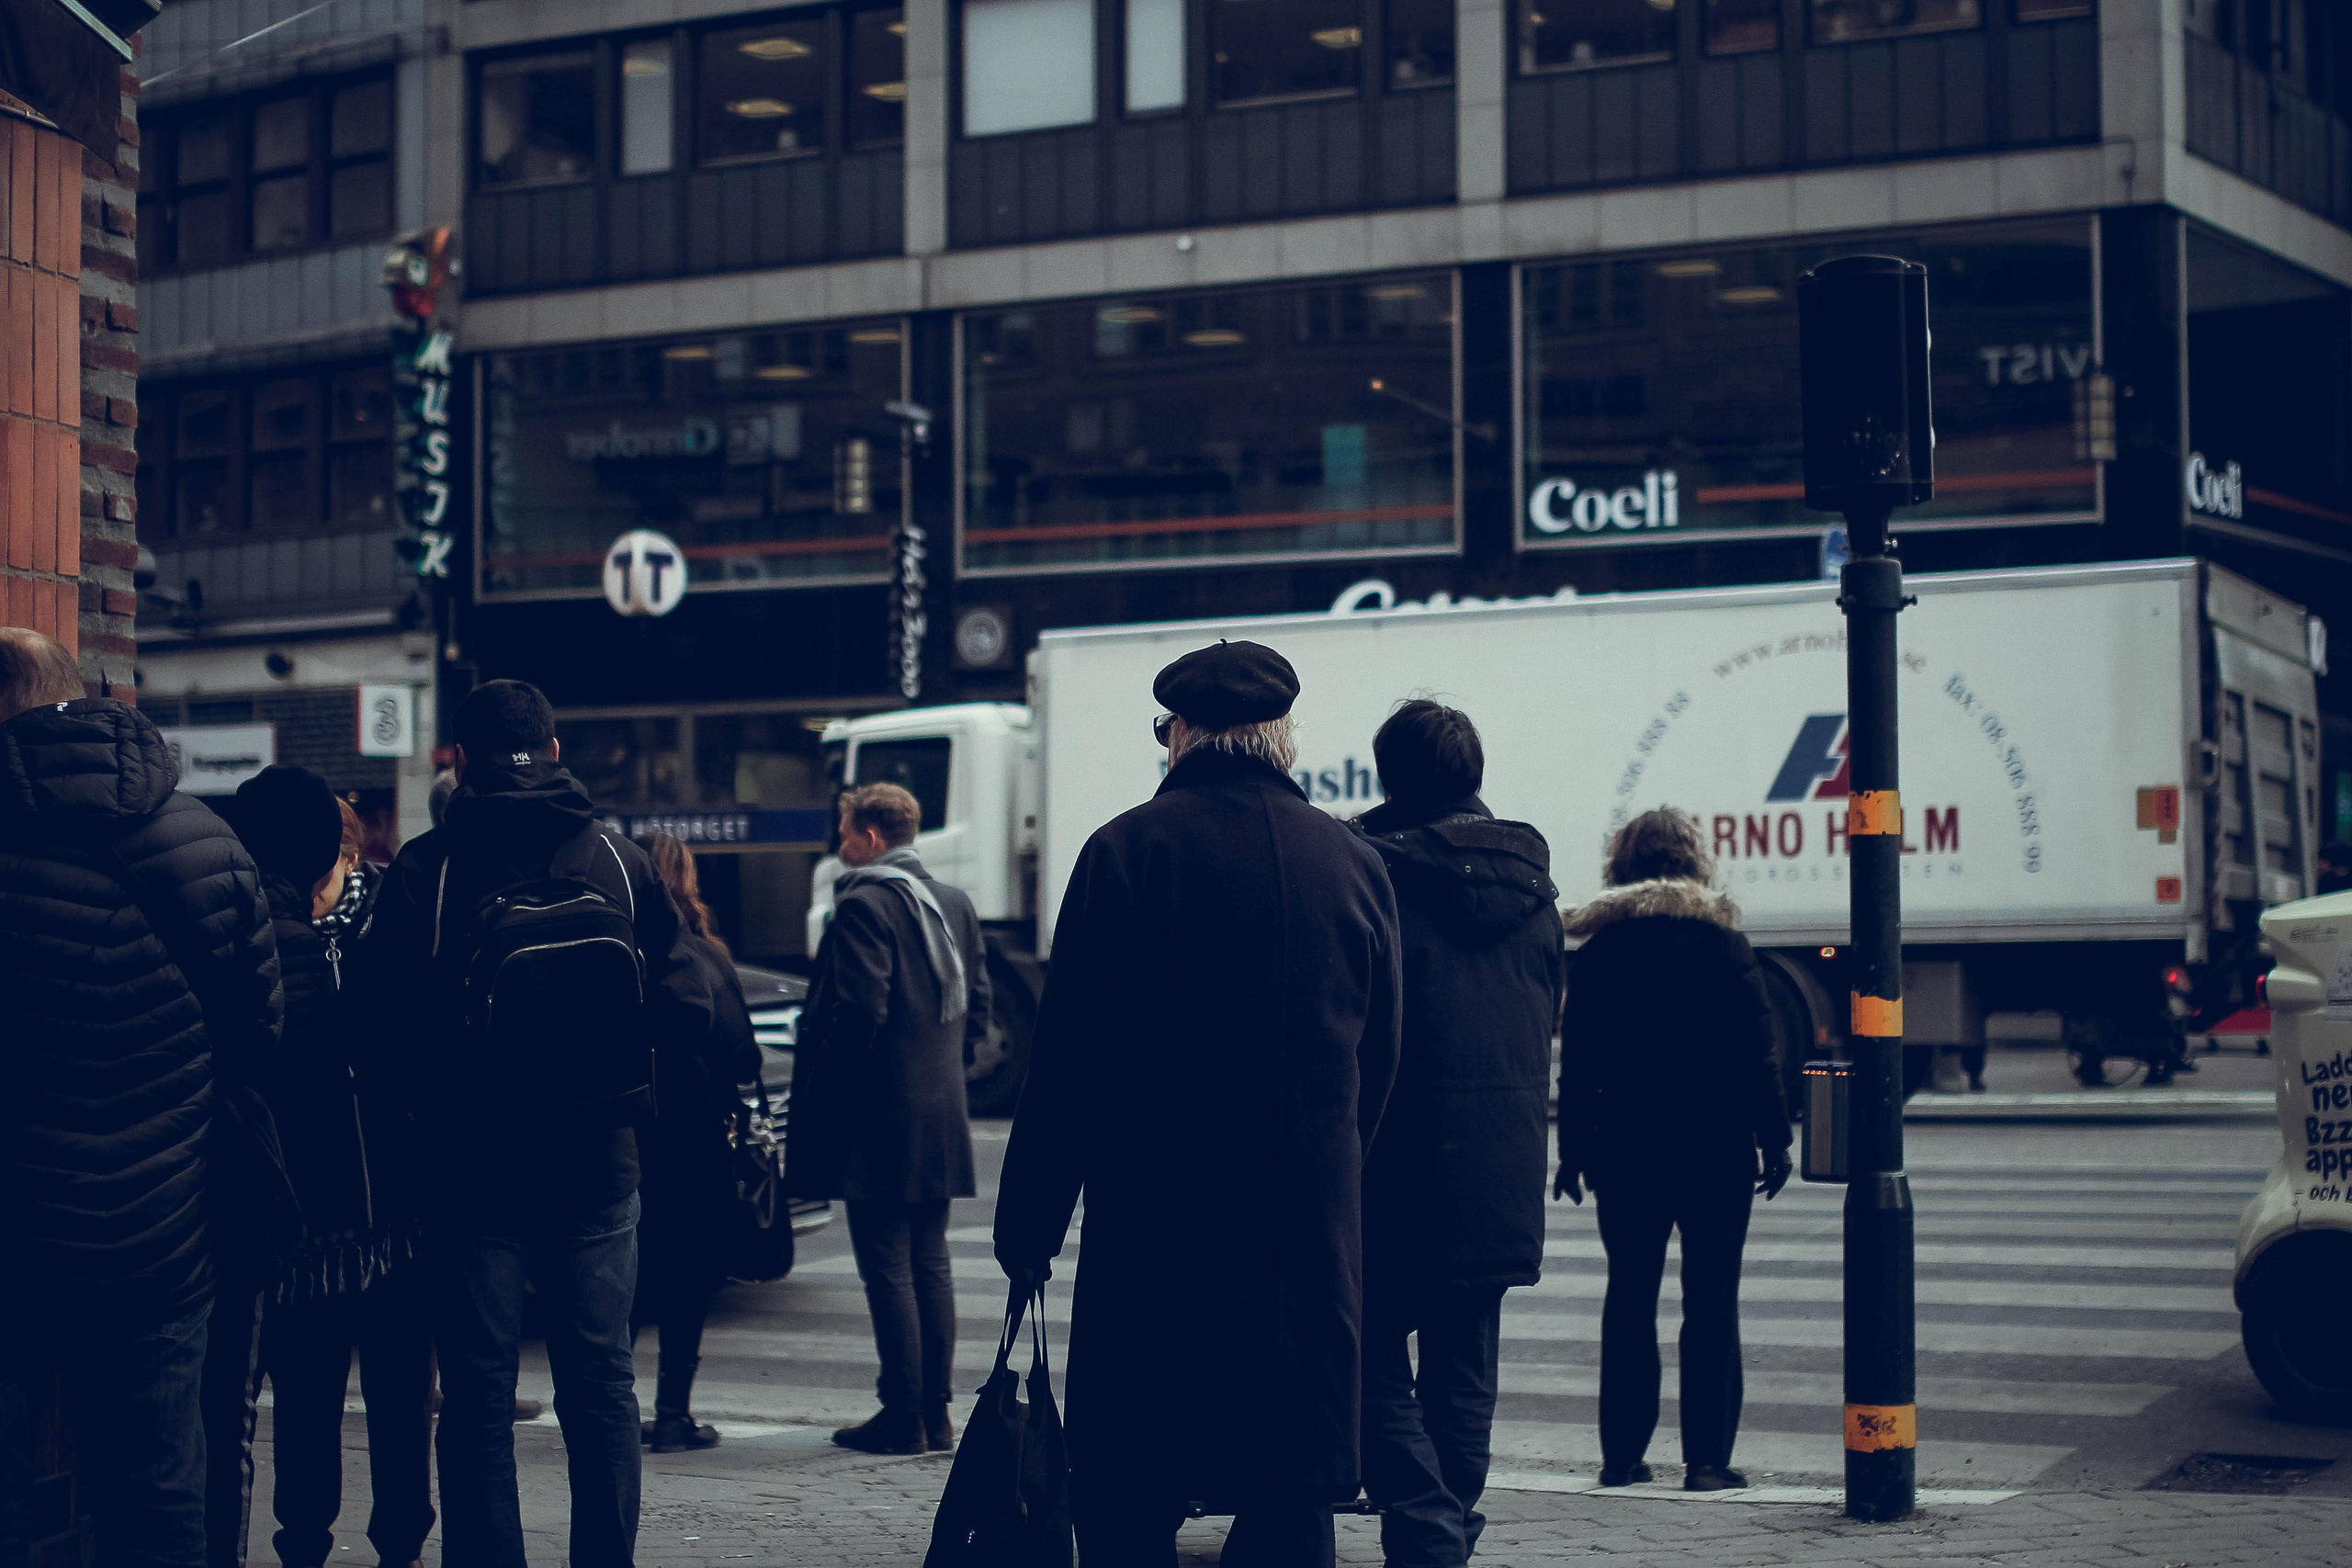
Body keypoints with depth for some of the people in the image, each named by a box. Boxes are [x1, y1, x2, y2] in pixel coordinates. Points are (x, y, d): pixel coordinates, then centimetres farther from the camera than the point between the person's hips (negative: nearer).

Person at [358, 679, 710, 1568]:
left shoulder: (424, 871, -10)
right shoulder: (620, 861, -1)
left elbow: (384, 1024, -11)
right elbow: (686, 1011, -3)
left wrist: (438, 1092, 8)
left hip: (473, 1162, -2)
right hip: (597, 1161, 2)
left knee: (479, 1391, 5)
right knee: (600, 1380, 9)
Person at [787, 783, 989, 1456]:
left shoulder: (865, 905, -13)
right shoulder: (955, 904, 13)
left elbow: (859, 1011, -19)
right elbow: (976, 1005, 15)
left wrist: (816, 1090, -8)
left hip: (879, 1121, -8)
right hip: (941, 1120, 8)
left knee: (887, 1269, -4)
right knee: (930, 1264, 12)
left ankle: (904, 1419, -2)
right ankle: (936, 1415, 15)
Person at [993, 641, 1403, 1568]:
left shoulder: (1126, 850, -5)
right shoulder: (1354, 865, 6)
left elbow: (1071, 1057, -7)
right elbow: (1378, 1063, 11)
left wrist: (1028, 1222, -1)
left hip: (1153, 1221, -3)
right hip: (1311, 1233, 3)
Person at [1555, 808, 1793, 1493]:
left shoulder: (1596, 953, 2)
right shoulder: (1724, 944, -5)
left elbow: (1577, 1064, 4)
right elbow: (1756, 1055, -5)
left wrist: (1573, 1150, 11)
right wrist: (1774, 1140, 2)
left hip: (1626, 1151, 2)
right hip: (1716, 1147, -2)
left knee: (1630, 1297, 10)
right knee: (1711, 1302, 1)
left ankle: (1621, 1455, 11)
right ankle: (1707, 1458, 0)